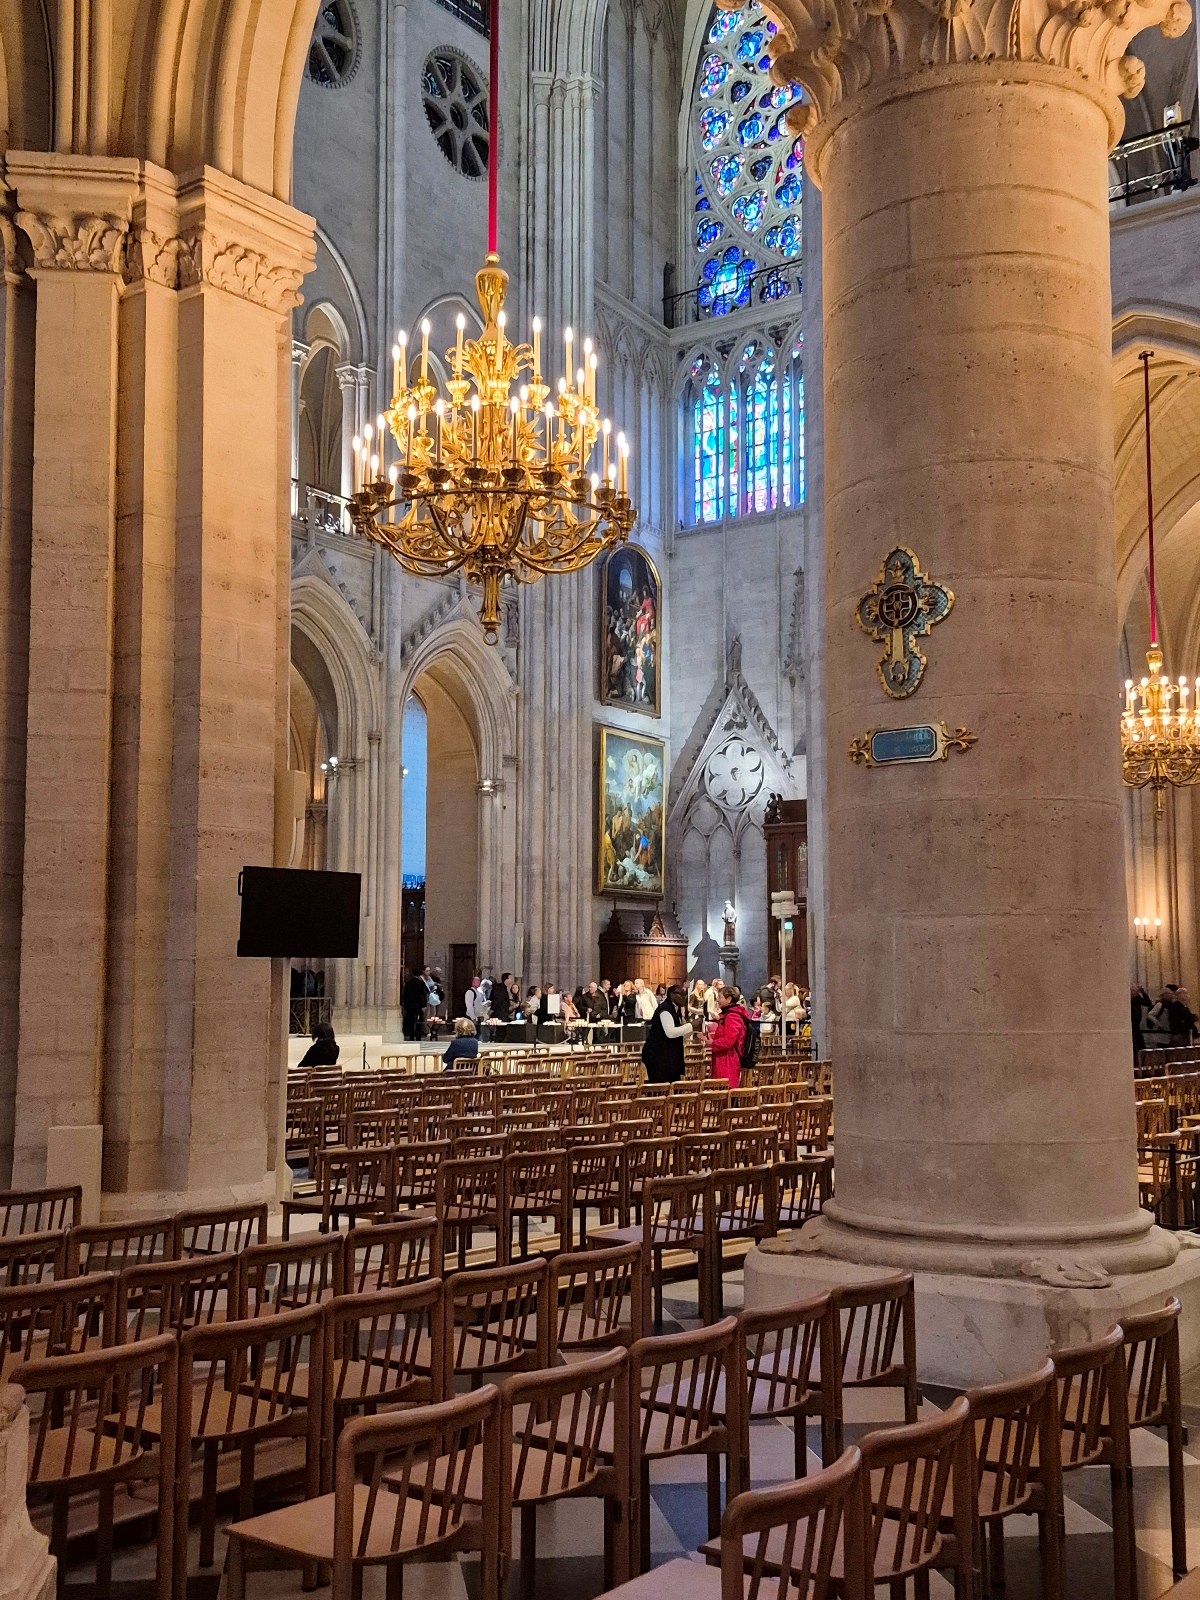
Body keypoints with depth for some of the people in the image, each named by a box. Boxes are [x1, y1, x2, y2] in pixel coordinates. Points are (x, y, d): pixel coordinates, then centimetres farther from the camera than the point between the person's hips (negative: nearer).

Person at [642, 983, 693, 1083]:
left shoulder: (676, 1010, 14)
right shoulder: (665, 1010, -16)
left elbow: (679, 1035, 18)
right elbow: (670, 1032, -29)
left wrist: (691, 1028, 2)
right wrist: (690, 1026, -23)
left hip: (670, 1056, 10)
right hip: (658, 1056, -10)